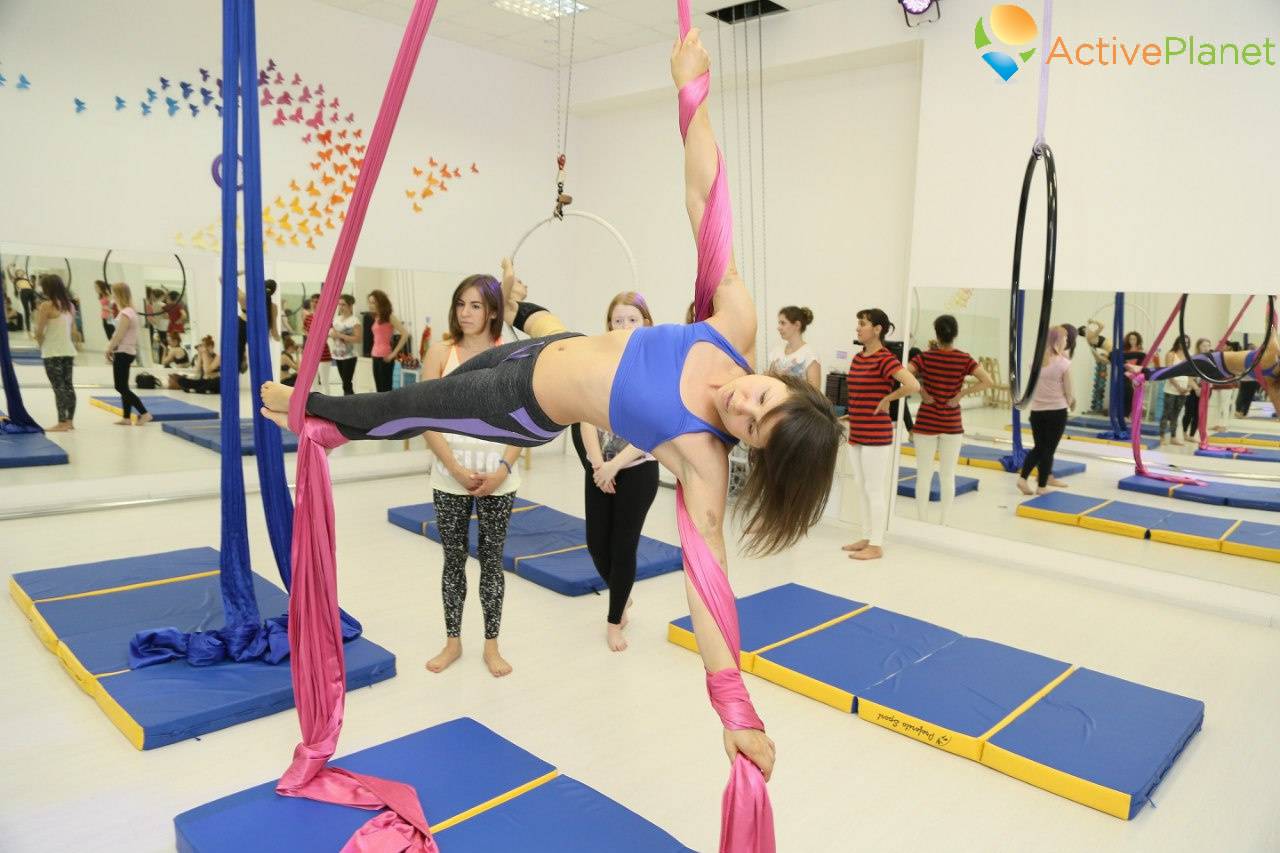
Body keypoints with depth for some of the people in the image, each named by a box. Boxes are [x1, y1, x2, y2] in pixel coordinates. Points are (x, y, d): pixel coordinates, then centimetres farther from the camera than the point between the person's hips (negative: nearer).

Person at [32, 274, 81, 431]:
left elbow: (39, 333, -11)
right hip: (68, 351, 6)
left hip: (52, 353, -6)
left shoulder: (46, 306, -11)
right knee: (68, 385, 10)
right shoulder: (69, 305, 9)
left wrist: (41, 344, 6)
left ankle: (62, 423, -5)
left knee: (58, 387, -5)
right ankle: (69, 420, 13)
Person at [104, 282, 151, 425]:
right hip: (125, 352, 10)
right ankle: (126, 418, 15)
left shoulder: (125, 313, -17)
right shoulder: (129, 311, 14)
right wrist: (111, 348, 9)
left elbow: (118, 335, -19)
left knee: (121, 387, -7)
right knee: (122, 387, 12)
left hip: (123, 353, -10)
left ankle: (144, 413, -8)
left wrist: (109, 349, -7)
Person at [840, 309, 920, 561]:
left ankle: (876, 545, 9)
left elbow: (913, 385, -28)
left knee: (875, 489, 0)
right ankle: (866, 537, 26)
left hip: (876, 435, -8)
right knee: (860, 487, 14)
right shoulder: (858, 357, 10)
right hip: (856, 433, 9)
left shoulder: (885, 359, -15)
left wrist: (887, 399, -16)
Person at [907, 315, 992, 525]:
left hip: (926, 422, -1)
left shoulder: (926, 356, -8)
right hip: (952, 424, 1)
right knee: (948, 476, 10)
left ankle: (923, 523, 12)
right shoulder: (964, 359, -5)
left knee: (924, 475, 7)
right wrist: (961, 394, -8)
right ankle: (943, 523, 14)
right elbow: (988, 381, -13)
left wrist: (921, 391, -10)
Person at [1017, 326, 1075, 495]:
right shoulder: (1064, 363, -9)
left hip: (1037, 410, 4)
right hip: (1057, 411, -4)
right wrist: (1070, 403, 17)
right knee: (1049, 448, 6)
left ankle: (1022, 478, 3)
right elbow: (1068, 393, -4)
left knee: (1039, 447, 16)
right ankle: (1042, 486, 10)